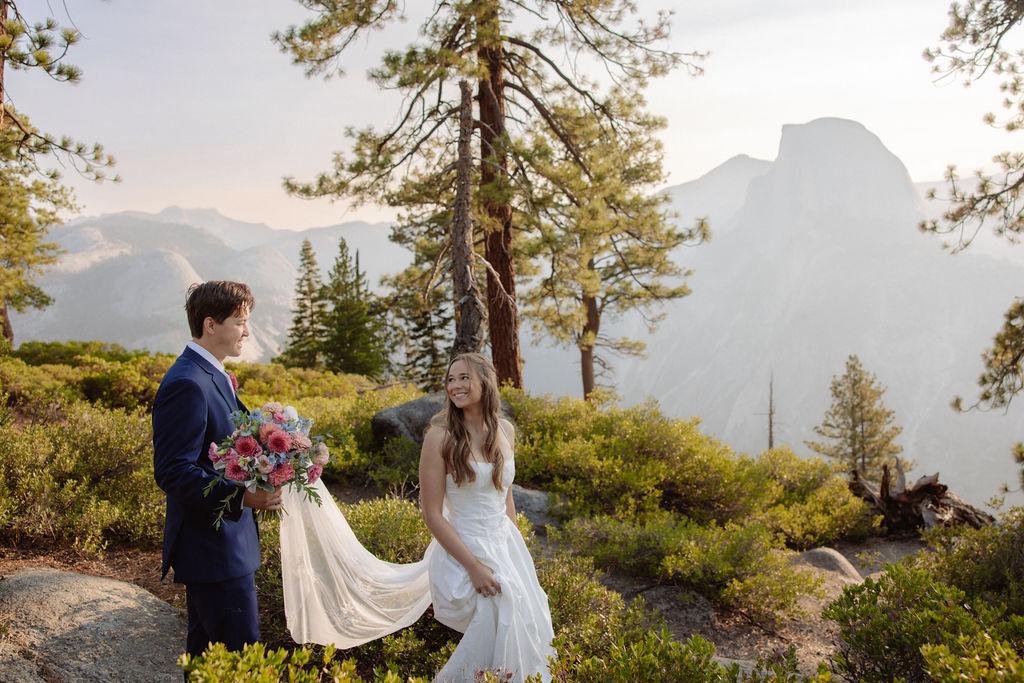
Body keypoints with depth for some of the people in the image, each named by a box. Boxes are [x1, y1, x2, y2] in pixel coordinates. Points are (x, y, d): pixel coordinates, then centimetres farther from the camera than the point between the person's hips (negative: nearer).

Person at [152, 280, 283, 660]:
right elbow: (173, 473, -25)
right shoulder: (187, 385, -21)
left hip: (221, 544, 11)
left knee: (205, 649, 22)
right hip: (214, 549, -10)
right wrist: (241, 496, -31)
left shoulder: (213, 376, 12)